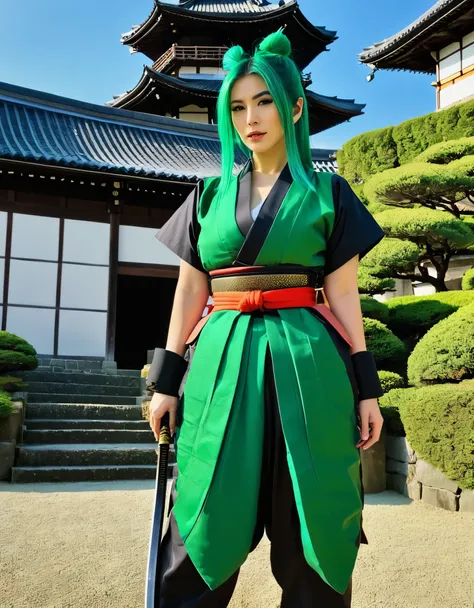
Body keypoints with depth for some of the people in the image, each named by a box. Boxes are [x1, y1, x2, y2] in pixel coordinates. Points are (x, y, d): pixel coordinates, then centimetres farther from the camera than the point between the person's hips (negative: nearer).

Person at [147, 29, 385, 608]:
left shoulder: (327, 193, 7)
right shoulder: (211, 194, 13)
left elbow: (343, 295, 4)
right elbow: (189, 292, 10)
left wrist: (366, 387, -1)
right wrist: (166, 381, 5)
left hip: (303, 363, -1)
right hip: (223, 361, 2)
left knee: (308, 529, 5)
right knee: (206, 524, 3)